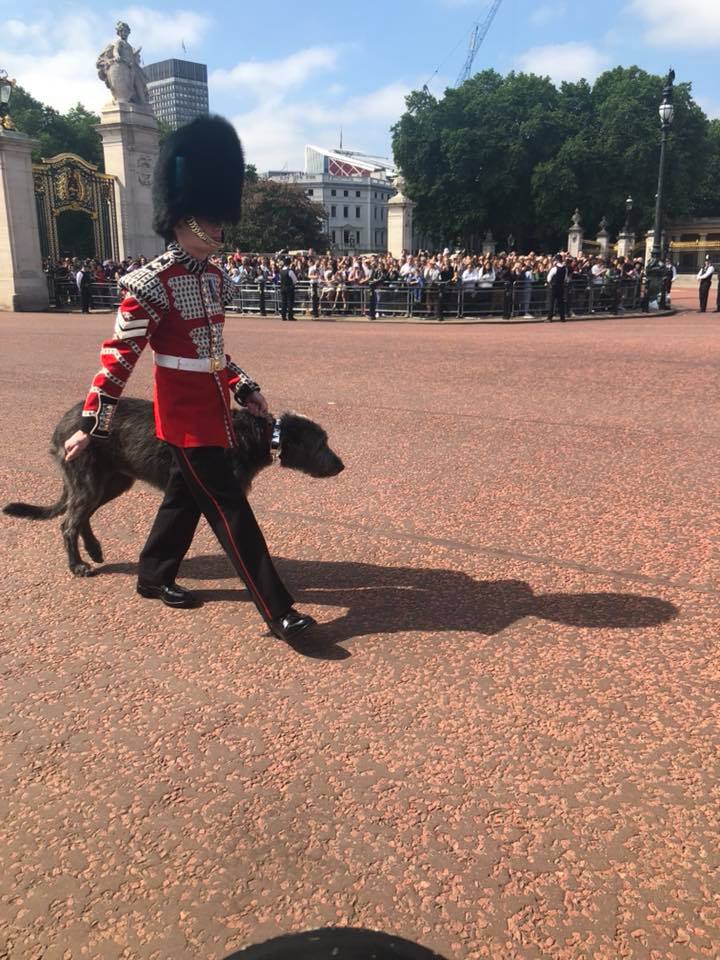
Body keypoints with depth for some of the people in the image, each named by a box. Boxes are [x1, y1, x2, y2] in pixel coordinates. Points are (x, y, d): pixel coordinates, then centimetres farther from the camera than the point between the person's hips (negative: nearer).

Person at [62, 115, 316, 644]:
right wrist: (92, 426, -15)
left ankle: (154, 576, 40)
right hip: (186, 414, -9)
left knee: (186, 494, 20)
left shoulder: (215, 276, 9)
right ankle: (278, 609, -1)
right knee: (230, 508, -7)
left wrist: (245, 387, 15)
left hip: (214, 406, 9)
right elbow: (119, 356, -16)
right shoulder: (152, 283, -16)